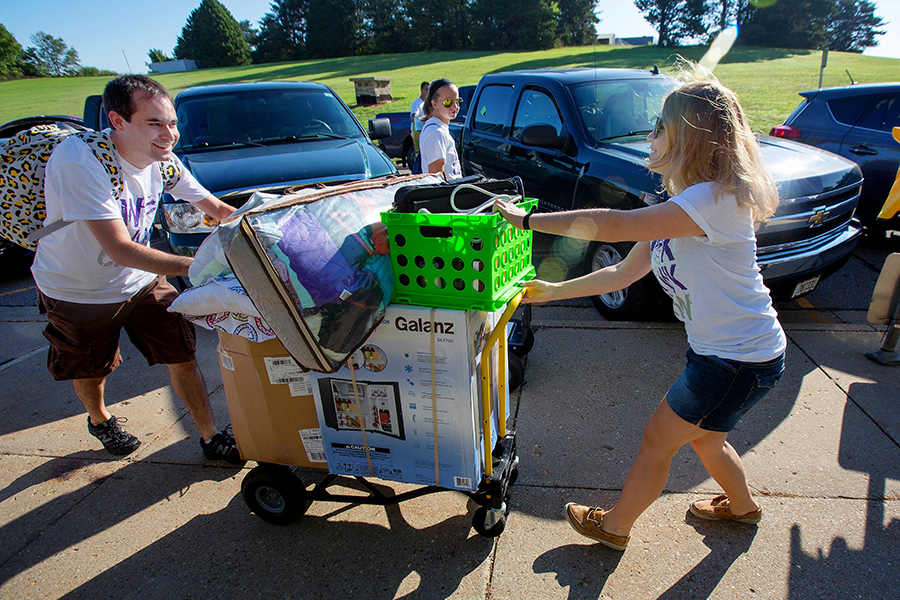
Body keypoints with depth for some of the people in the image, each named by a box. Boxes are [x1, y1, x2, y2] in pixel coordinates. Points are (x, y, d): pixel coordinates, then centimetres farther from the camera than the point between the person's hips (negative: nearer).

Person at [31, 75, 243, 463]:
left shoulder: (162, 158, -13)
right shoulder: (78, 161, -32)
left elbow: (214, 206, 0)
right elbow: (120, 250, -38)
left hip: (141, 280, 4)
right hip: (75, 290, -3)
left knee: (182, 355, 0)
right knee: (90, 370, 19)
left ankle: (210, 436, 18)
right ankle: (99, 420, 52)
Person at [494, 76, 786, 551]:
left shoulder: (716, 198, -25)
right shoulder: (682, 208, 7)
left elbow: (612, 225, -32)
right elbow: (622, 273, 8)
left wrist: (527, 220, -23)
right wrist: (552, 291, 8)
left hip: (740, 361, -9)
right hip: (718, 350, 9)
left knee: (657, 439, 6)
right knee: (703, 438, 27)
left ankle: (614, 525, 29)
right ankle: (742, 505, 55)